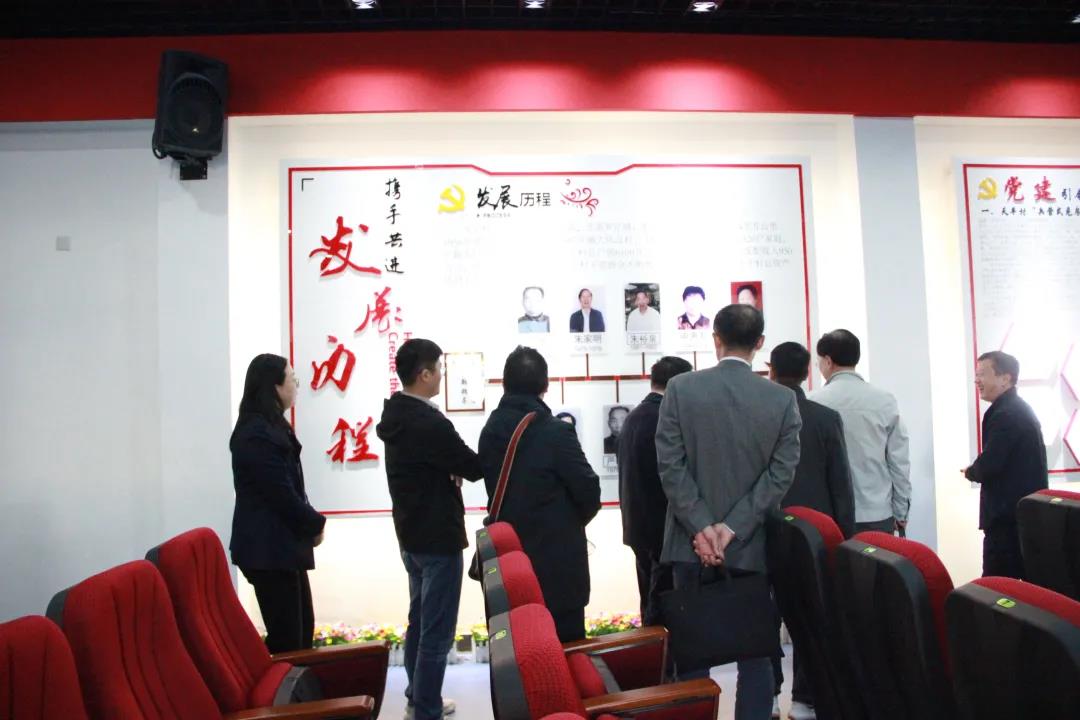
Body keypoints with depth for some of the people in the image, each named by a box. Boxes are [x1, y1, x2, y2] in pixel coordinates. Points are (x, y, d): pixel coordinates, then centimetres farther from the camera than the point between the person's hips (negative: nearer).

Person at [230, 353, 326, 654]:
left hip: (281, 545, 10)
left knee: (302, 628, 15)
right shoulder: (257, 434, -19)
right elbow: (281, 493, -20)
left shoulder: (270, 428, 13)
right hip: (268, 548, -10)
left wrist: (309, 523, 3)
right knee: (286, 636, -3)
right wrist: (316, 524, -6)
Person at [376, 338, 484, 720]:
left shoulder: (395, 417, 5)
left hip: (411, 534, 10)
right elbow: (474, 468, -16)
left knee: (419, 621, 21)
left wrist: (452, 467, -5)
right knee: (437, 631, 1)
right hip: (438, 538, -10)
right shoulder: (429, 422, -24)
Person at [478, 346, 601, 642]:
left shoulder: (490, 431, 1)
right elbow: (589, 492, -11)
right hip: (557, 561, -5)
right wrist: (572, 522, 9)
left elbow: (496, 487, 4)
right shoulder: (556, 433, -15)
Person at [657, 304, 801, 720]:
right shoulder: (784, 399, -3)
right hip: (753, 544, 1)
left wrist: (702, 526, -10)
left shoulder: (680, 388, -6)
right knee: (755, 648, 14)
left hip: (691, 540, 0)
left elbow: (670, 464, -10)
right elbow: (781, 473, -9)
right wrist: (733, 528, -10)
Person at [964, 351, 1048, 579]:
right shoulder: (1018, 408, 14)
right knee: (1024, 581, 15)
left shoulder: (1005, 414, -18)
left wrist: (969, 472, -2)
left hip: (1008, 515, -10)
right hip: (1025, 510, 10)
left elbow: (987, 467, -22)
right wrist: (977, 470, 4)